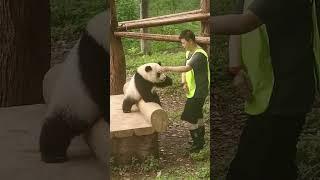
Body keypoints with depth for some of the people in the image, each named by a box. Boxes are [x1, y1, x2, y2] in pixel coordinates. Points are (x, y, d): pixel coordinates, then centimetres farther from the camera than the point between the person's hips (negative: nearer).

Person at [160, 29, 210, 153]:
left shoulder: (199, 55, -21)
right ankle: (200, 141, 34)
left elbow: (186, 68, -34)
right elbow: (184, 70, 11)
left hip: (198, 92, -10)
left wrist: (168, 68, -32)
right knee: (197, 116, 20)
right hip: (193, 91, 10)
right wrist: (184, 83, -8)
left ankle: (197, 143, 4)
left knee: (188, 117, -8)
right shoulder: (189, 53, 10)